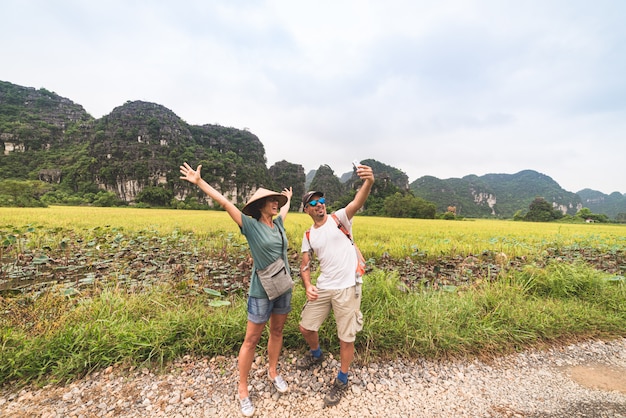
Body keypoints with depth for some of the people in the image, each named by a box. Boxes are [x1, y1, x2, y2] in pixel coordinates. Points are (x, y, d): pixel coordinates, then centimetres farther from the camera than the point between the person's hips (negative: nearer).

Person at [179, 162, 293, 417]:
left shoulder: (278, 223, 4)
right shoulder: (251, 225, -12)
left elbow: (285, 208, 27)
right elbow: (225, 203, -15)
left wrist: (288, 197, 45)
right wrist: (199, 182, -16)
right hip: (262, 291, -6)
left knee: (277, 331, 20)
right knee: (252, 339, 7)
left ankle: (273, 373, 42)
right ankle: (242, 389, 27)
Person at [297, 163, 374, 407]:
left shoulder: (339, 218, -6)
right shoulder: (308, 236, 7)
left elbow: (357, 202, -25)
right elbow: (304, 265, 6)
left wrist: (369, 182, -45)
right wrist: (307, 285, -13)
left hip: (347, 288, -5)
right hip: (322, 288, 5)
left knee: (346, 338, 8)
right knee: (306, 327, 17)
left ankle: (342, 381, 35)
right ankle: (316, 355, 50)